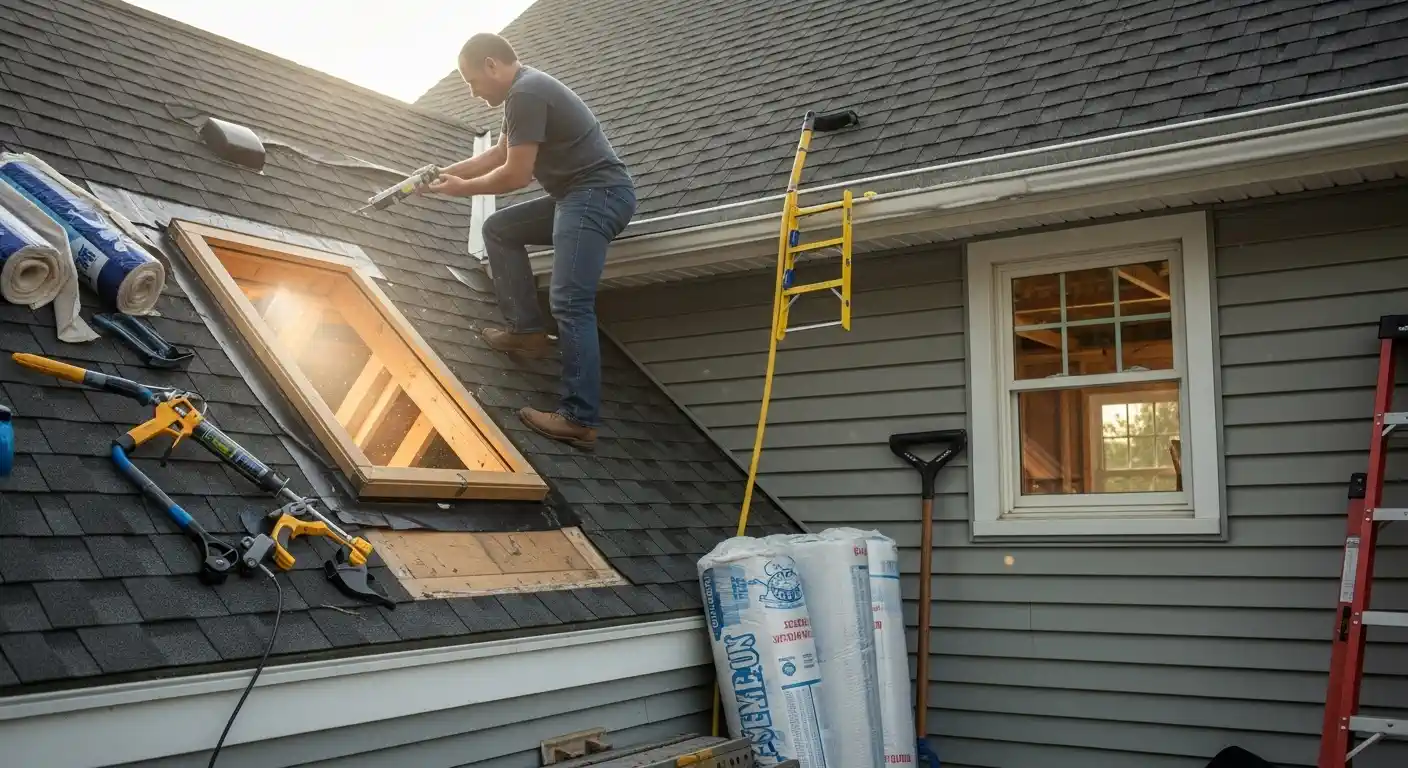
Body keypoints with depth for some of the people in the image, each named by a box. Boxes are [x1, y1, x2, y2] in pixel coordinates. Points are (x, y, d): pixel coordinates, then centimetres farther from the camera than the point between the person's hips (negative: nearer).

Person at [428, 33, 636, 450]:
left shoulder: (526, 94, -14)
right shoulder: (523, 91, 19)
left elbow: (516, 174, -14)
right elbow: (499, 154, 29)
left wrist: (461, 188, 1)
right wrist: (446, 171, 21)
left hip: (599, 194, -11)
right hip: (579, 195, 11)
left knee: (569, 302, -20)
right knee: (499, 228, 19)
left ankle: (580, 420, -25)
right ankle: (528, 330, 13)